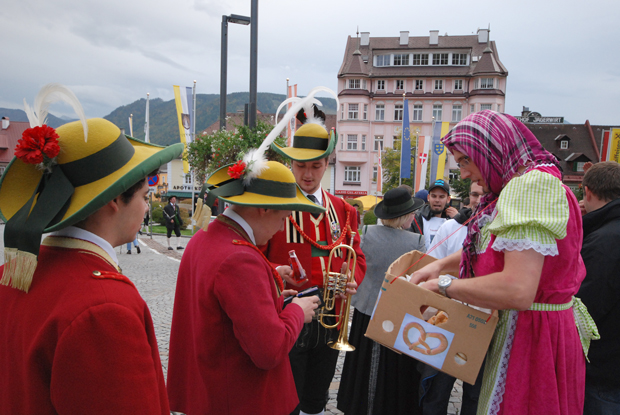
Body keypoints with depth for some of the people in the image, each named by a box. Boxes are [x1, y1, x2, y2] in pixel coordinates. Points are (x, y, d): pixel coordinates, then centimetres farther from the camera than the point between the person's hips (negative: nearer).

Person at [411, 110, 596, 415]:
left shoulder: (532, 184, -21)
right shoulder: (521, 184, 11)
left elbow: (518, 291, -31)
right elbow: (486, 249, 22)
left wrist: (444, 285, -18)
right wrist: (439, 265, 6)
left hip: (528, 335, -9)